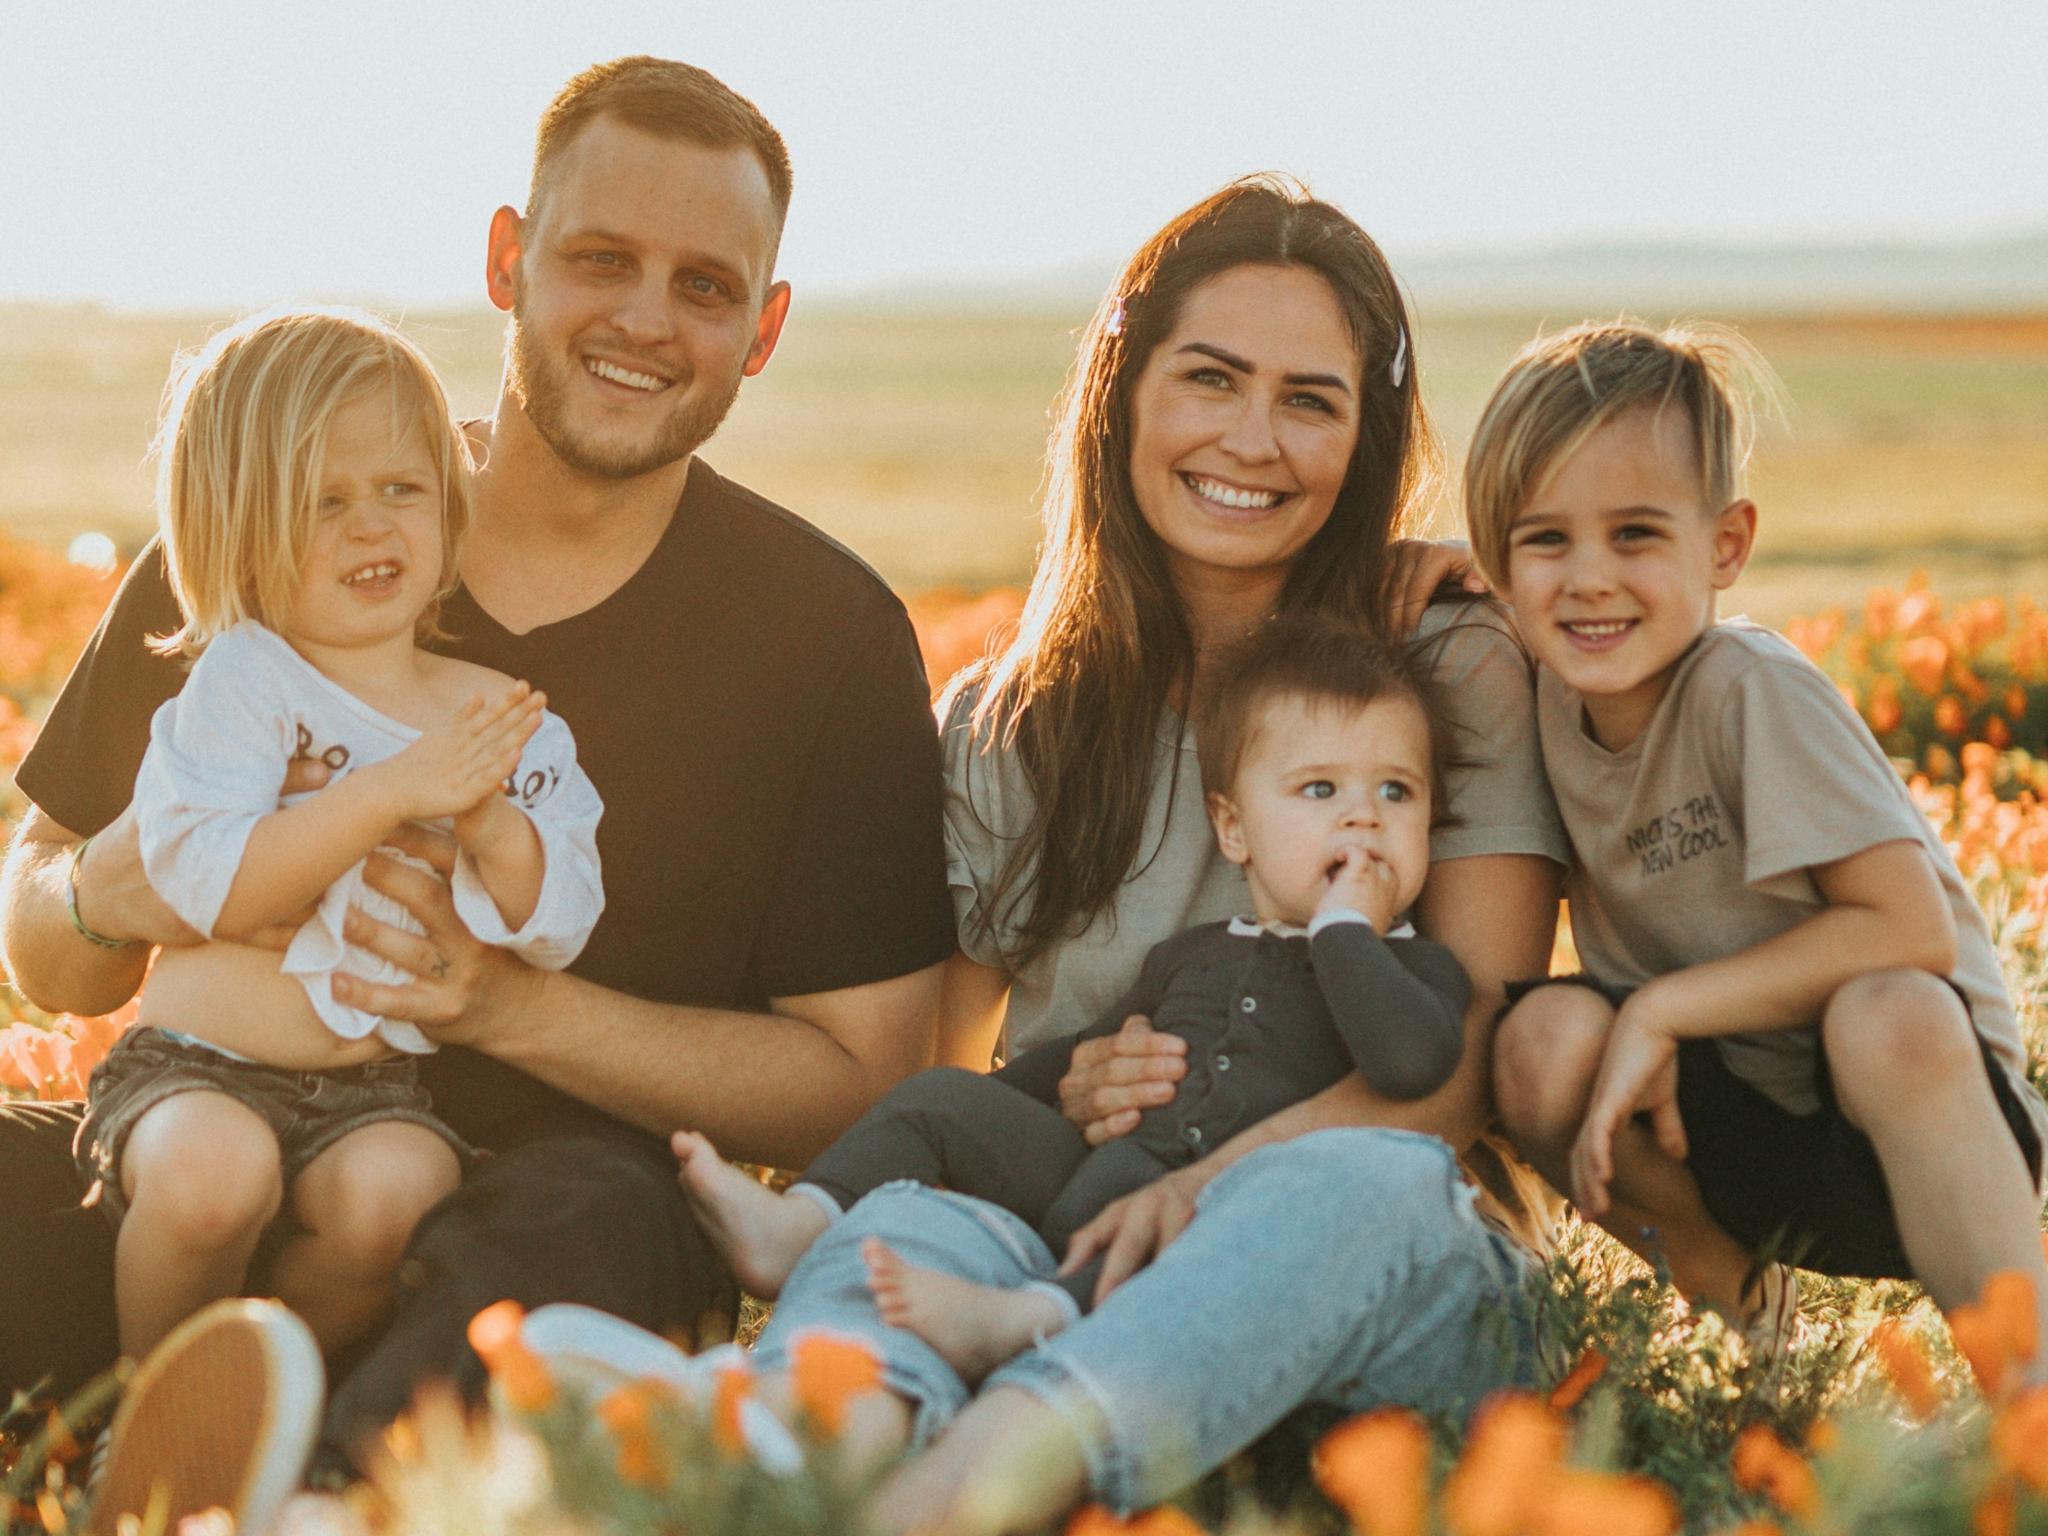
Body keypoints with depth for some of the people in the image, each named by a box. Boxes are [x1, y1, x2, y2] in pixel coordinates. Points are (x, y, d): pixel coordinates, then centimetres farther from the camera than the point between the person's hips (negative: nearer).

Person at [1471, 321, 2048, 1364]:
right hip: (1726, 1132, 5)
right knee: (1545, 1036, -23)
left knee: (1887, 1015, -37)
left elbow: (1912, 929, -22)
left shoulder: (1753, 691, -19)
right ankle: (1730, 1292, 3)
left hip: (1915, 1094, -5)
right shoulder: (1544, 695, -3)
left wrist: (1662, 1010, -22)